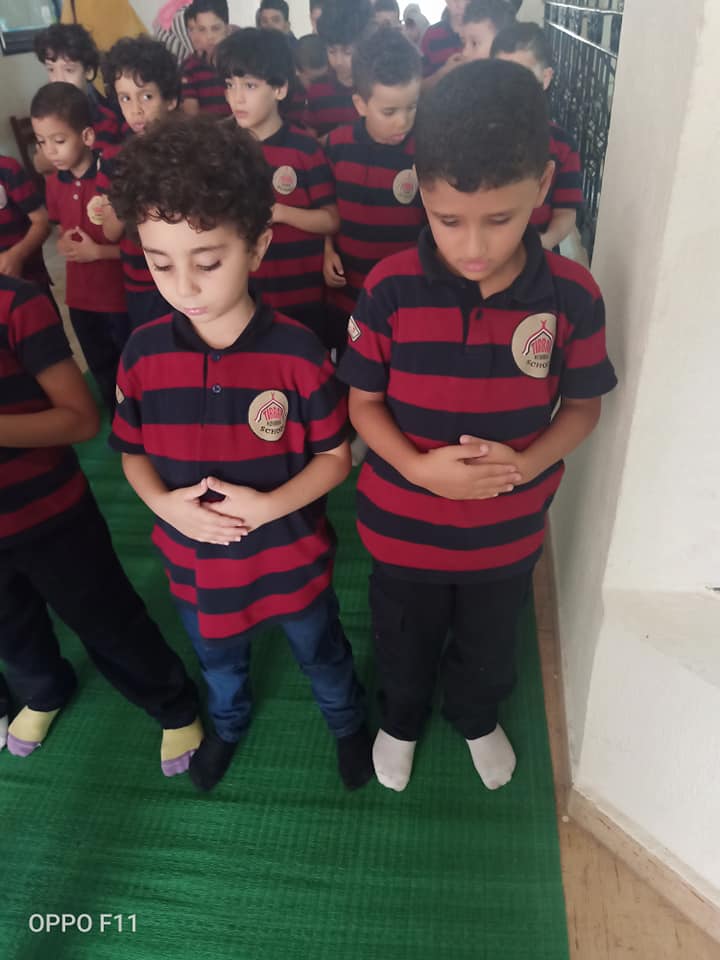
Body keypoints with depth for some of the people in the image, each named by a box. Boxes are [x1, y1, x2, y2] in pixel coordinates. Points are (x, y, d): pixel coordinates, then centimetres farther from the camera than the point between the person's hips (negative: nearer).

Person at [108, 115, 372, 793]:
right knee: (218, 661, 32)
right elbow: (131, 451, -2)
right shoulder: (143, 351, -15)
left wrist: (268, 505, -28)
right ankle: (228, 722, 65)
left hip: (291, 558, -2)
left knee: (322, 657, 26)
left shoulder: (297, 351, -24)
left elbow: (335, 456, -14)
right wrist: (163, 502, -22)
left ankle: (347, 723, 58)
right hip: (194, 560, 3)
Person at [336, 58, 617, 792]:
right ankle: (400, 720, 58)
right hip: (402, 527, -1)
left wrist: (526, 463, -23)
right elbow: (363, 403, -9)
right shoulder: (390, 289, -19)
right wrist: (417, 467, -26)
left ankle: (477, 720, 60)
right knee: (403, 643, 25)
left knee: (489, 644, 27)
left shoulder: (572, 295, -16)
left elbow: (582, 406, -4)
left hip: (509, 530, 1)